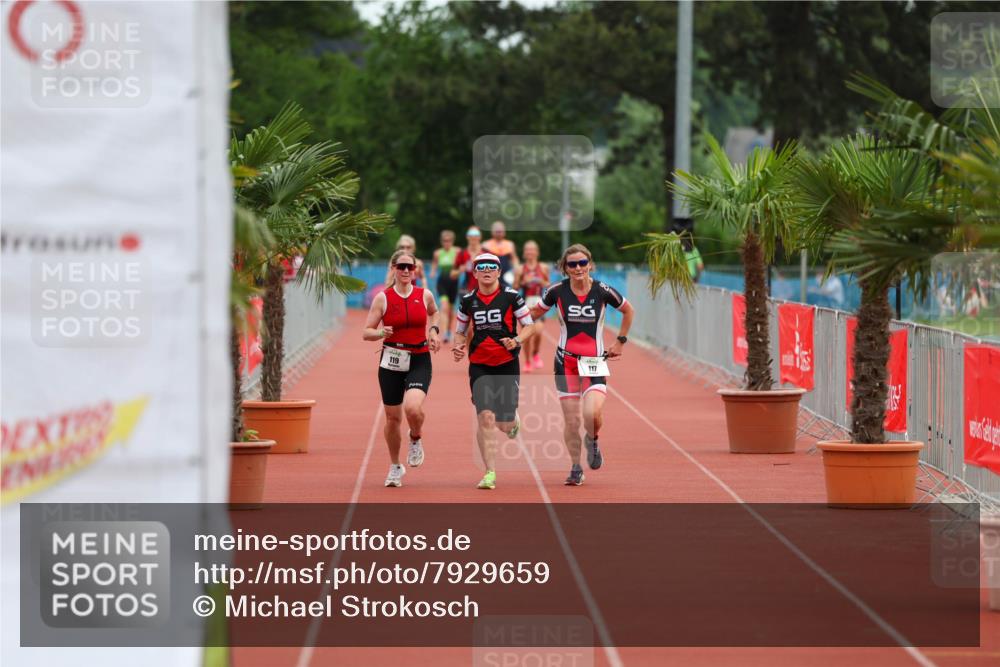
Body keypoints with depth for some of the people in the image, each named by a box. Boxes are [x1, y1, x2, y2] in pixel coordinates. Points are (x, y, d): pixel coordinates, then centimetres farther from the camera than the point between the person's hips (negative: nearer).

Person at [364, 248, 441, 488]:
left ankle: (415, 439, 9)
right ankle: (395, 467, 28)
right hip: (391, 361, 1)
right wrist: (381, 333, -22)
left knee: (412, 407, -26)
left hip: (419, 360, 0)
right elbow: (366, 333, -2)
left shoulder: (425, 295, 1)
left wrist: (434, 330, 7)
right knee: (393, 417, 6)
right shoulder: (383, 298, -3)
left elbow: (434, 313, 26)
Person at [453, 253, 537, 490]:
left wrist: (516, 340, -19)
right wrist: (458, 346, -8)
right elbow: (460, 331, 14)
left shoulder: (511, 296, -4)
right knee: (485, 418, -14)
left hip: (507, 364, -1)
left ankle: (513, 421, 42)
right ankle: (490, 473, -9)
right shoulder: (467, 300, 3)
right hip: (479, 365, 1)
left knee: (504, 424, 2)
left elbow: (529, 326, 0)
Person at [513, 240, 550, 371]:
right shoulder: (520, 269, 2)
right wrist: (523, 282, -14)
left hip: (539, 301, 0)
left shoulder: (543, 268, 4)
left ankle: (535, 353, 13)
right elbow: (515, 287, 3)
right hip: (526, 301, 0)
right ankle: (527, 362, 16)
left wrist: (543, 283, -8)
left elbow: (548, 284, 13)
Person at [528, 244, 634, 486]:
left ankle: (593, 441, 14)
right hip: (566, 361, 1)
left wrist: (620, 341, 11)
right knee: (571, 420, -2)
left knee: (592, 413, -20)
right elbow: (533, 313, 11)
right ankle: (576, 468, 16)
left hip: (595, 362, -1)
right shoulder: (557, 291, -5)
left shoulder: (602, 291, -6)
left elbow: (628, 310, 12)